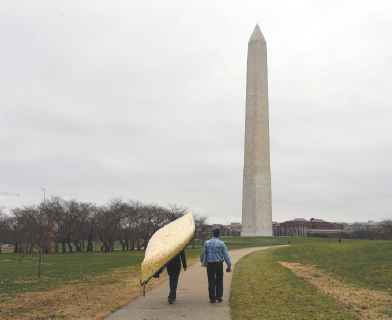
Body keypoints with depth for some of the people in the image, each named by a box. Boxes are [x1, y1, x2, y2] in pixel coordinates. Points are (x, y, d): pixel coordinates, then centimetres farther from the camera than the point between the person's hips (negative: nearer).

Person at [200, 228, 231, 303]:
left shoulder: (207, 243, 1)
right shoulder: (221, 243, -3)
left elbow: (202, 254, 3)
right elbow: (226, 255, -4)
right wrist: (229, 265, 1)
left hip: (210, 264, 1)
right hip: (219, 264, 0)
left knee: (211, 281, 6)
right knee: (219, 281, 13)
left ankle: (212, 298, 8)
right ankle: (219, 297, 15)